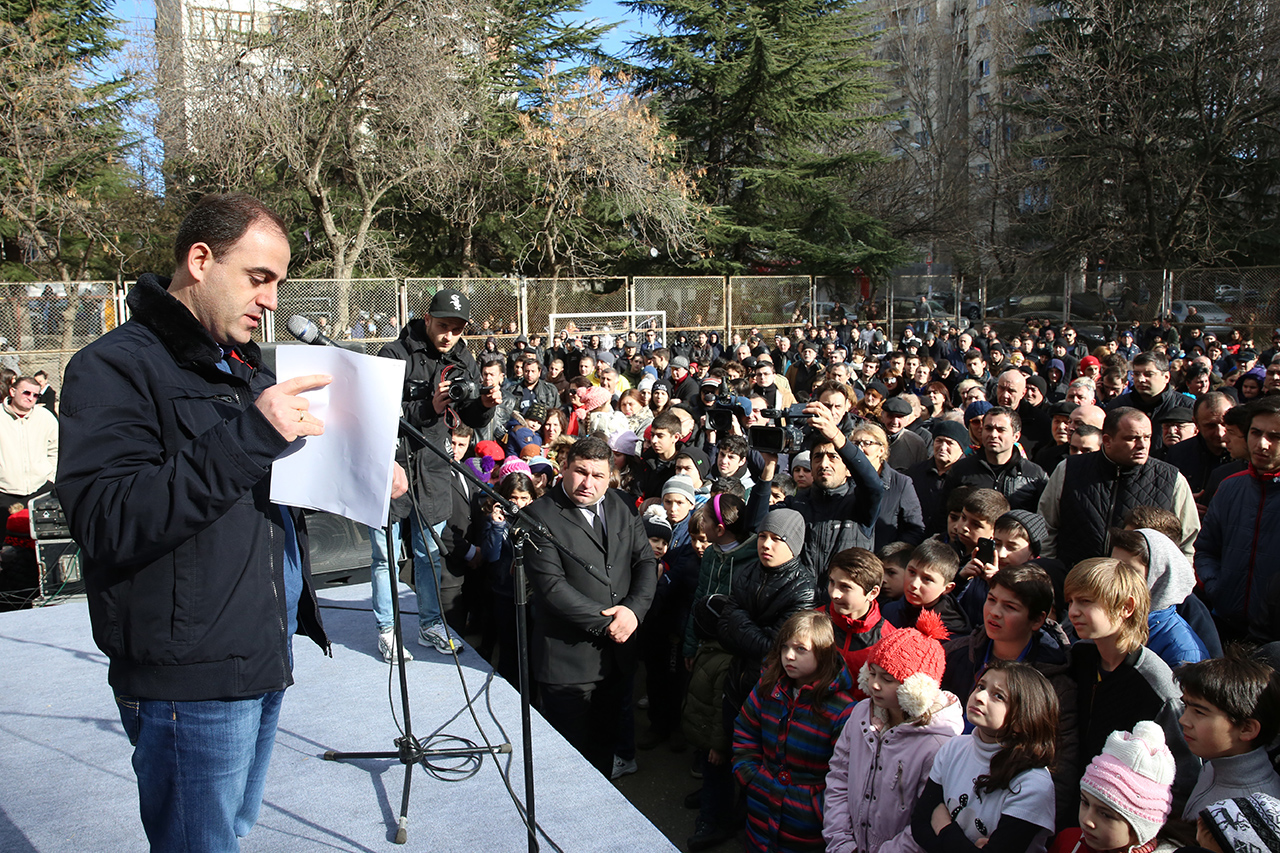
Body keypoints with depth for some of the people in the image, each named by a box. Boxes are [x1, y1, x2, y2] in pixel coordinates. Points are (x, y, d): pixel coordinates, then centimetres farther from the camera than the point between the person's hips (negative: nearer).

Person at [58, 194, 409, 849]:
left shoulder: (246, 366, 16)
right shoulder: (114, 367, -11)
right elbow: (107, 524, -24)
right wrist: (248, 436, -31)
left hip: (265, 662, 8)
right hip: (188, 679, -8)